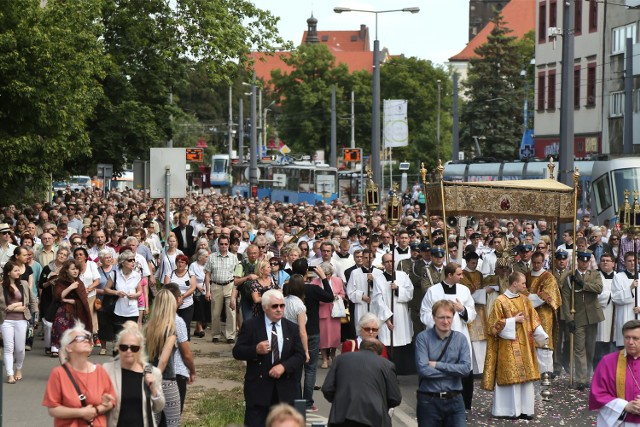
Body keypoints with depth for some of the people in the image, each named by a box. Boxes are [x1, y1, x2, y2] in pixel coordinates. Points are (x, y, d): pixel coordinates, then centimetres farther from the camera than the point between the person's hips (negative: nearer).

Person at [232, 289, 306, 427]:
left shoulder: (292, 328, 8)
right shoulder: (250, 325, -1)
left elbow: (300, 356, 3)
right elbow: (237, 352, -4)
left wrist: (284, 366, -15)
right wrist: (256, 350, -23)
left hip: (285, 389, 3)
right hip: (258, 387, -3)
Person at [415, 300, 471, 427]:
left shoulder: (461, 339, 1)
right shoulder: (423, 338, -7)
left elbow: (466, 369, -9)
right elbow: (423, 370, -17)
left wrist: (437, 365, -12)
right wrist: (454, 370, -10)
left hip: (455, 399, 2)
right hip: (429, 401, -2)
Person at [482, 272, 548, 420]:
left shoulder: (525, 300, 9)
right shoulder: (500, 301, -9)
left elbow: (533, 319, 12)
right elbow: (494, 324, -9)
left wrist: (541, 335, -1)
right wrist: (514, 321, -14)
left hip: (524, 344, 6)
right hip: (509, 345, -6)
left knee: (525, 376, 5)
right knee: (511, 376, -4)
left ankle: (524, 409, 11)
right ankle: (511, 409, 2)